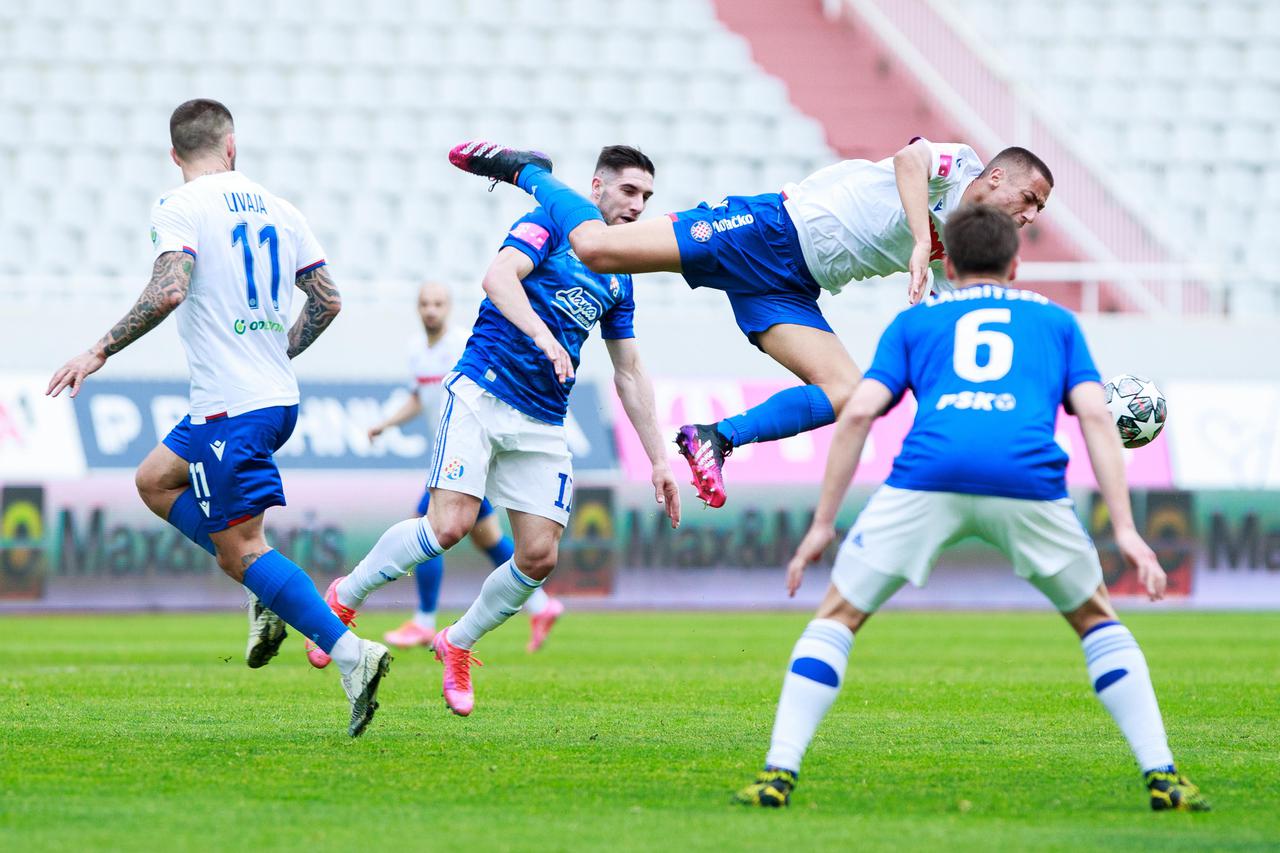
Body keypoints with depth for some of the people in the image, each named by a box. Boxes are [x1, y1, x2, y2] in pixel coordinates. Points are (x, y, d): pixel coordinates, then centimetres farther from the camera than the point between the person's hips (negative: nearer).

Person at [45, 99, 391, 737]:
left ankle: (350, 654, -17)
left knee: (240, 547, -5)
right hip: (279, 399, 8)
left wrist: (99, 352, -15)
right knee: (154, 480, 25)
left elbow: (169, 290, -24)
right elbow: (327, 301, 11)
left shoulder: (179, 208, -8)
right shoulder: (274, 207, 11)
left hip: (230, 408, -8)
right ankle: (267, 597, 14)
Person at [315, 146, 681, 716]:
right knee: (449, 526, -20)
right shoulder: (550, 224, -1)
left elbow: (629, 375, 23)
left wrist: (658, 459, 17)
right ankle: (344, 599, 3)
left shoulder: (619, 281, 17)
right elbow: (499, 277, -20)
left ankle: (458, 644, 18)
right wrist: (543, 335, -36)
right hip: (482, 395, -6)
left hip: (543, 426, 6)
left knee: (539, 556, -6)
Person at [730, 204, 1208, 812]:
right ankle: (1162, 778, 13)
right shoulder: (1055, 320, 30)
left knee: (836, 618, 16)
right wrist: (1125, 528, 11)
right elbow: (1094, 414, 15)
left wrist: (823, 523, 17)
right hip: (1028, 481, 1)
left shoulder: (916, 320, 29)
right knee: (1095, 619, 24)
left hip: (927, 478, -1)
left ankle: (779, 775, 3)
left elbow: (858, 412, 15)